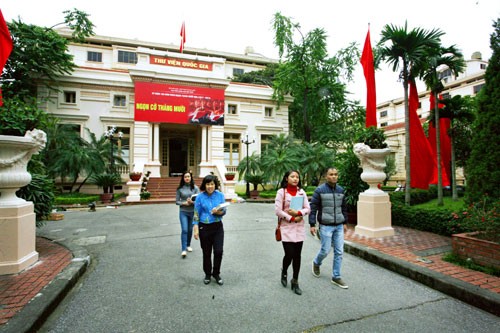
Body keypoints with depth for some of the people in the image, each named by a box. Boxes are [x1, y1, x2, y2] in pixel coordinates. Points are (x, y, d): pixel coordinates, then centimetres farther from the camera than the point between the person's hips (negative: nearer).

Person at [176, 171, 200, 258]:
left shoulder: (195, 188, -3)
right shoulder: (180, 188, -3)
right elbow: (177, 201, 0)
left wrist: (192, 202, -23)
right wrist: (184, 203, -18)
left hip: (193, 212, 1)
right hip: (183, 212, -1)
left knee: (190, 230, 14)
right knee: (184, 230, -9)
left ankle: (188, 245, 35)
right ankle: (183, 249, -2)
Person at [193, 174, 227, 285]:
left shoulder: (220, 195, -2)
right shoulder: (200, 197, -5)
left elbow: (224, 211, 2)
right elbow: (196, 214, -3)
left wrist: (218, 212, -20)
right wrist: (195, 229, -8)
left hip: (218, 227, 1)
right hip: (204, 228, -1)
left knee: (219, 251, -2)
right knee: (206, 253, 10)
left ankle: (216, 273, 22)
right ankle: (207, 274, 33)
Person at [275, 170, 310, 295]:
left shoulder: (302, 192, 6)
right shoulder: (281, 192, -6)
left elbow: (307, 208, 4)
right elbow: (277, 210, -11)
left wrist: (298, 213, -14)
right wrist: (292, 218, -12)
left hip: (299, 228, 4)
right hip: (286, 227, -4)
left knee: (297, 255, 7)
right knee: (289, 254, -4)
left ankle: (295, 282, 24)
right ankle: (284, 273, 29)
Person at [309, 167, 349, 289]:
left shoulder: (340, 190, 6)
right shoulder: (320, 190, -10)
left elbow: (344, 207, 16)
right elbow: (313, 208, -10)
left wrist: (345, 222, 16)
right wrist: (312, 225, -12)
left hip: (339, 226, 5)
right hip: (326, 226, -5)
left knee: (339, 252, 7)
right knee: (325, 250, 1)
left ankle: (336, 277, 20)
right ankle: (316, 263, 33)